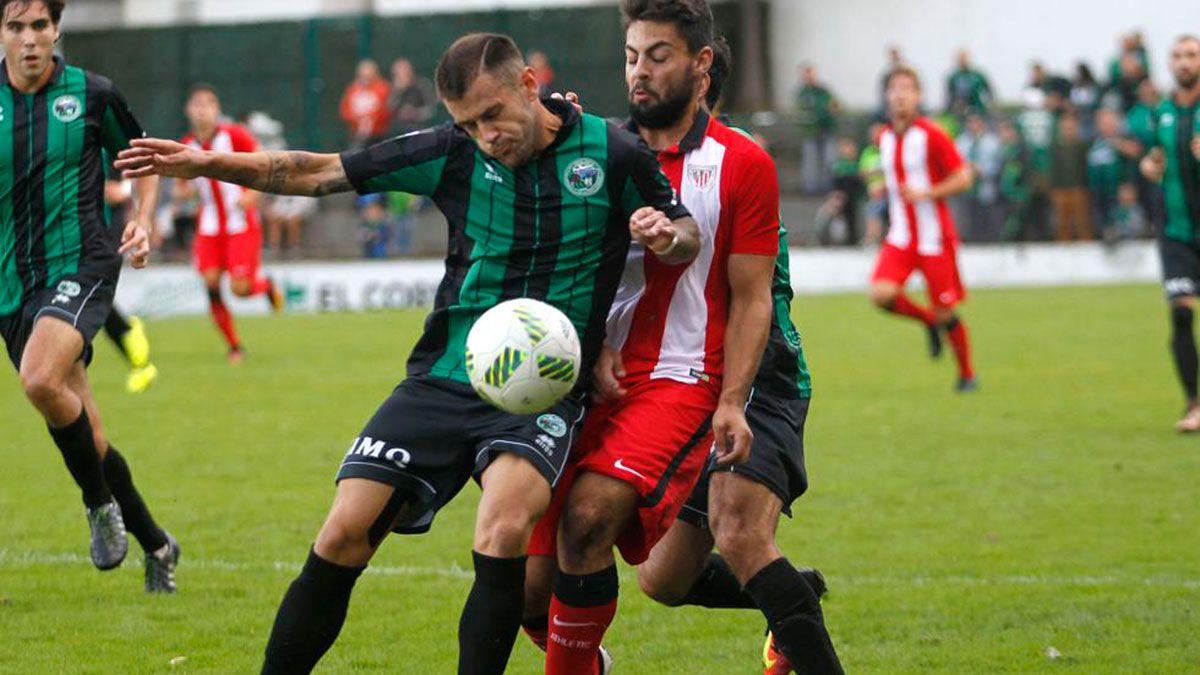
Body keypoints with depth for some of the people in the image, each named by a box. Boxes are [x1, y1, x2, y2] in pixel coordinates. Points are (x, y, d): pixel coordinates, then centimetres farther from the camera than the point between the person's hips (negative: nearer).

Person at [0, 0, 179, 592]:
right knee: (82, 435, 8)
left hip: (81, 262, -4)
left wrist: (143, 222, 0)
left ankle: (100, 501, -9)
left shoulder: (91, 94, -1)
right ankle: (155, 544, 26)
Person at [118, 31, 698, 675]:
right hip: (444, 380, 3)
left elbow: (686, 233, 11)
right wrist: (209, 163, -4)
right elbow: (321, 173, 5)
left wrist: (668, 235, -13)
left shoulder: (613, 154, -3)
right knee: (343, 536, -9)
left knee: (504, 529, -30)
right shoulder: (454, 152, 1)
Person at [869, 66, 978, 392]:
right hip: (901, 238, 5)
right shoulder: (885, 138, 8)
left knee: (946, 312, 0)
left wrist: (925, 194, -22)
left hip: (934, 238, -5)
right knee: (882, 294, -18)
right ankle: (930, 321, 10)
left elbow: (963, 178, -12)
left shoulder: (931, 135, -11)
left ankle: (967, 374, 21)